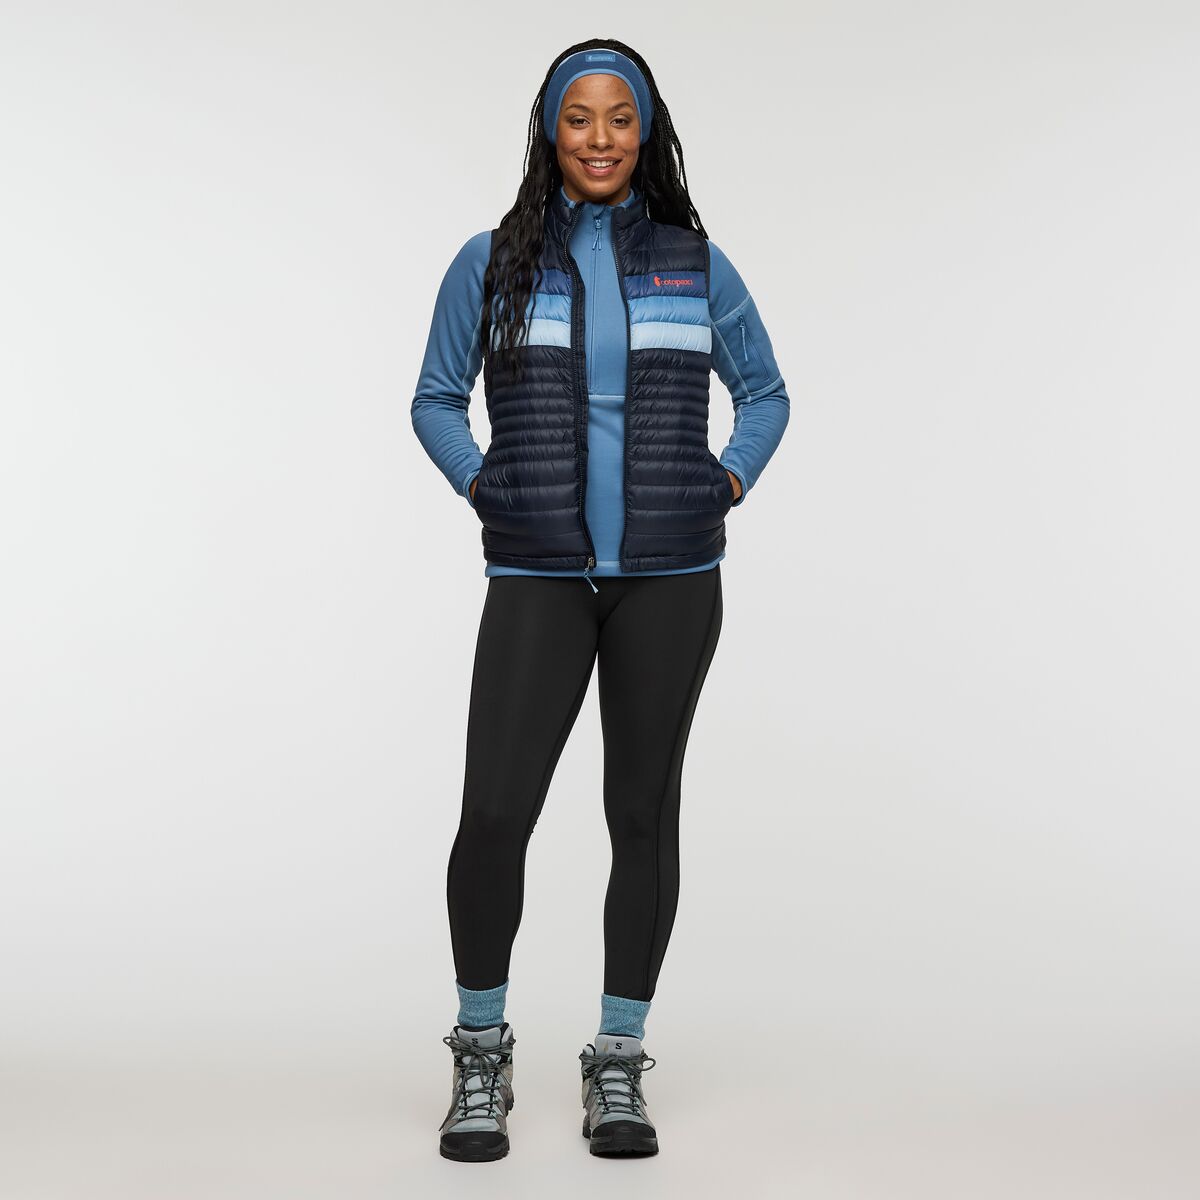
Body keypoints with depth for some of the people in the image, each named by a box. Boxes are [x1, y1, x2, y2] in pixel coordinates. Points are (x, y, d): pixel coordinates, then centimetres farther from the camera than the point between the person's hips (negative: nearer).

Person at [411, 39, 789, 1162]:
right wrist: (485, 491, 0)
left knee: (644, 810, 4)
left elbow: (764, 392, 17)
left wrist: (725, 485, 3)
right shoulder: (492, 262, 6)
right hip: (538, 575, -1)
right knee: (493, 810, -10)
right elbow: (437, 400, 14)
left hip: (670, 575, 1)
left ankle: (617, 1066, 17)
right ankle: (481, 1056, 12)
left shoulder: (694, 261, 8)